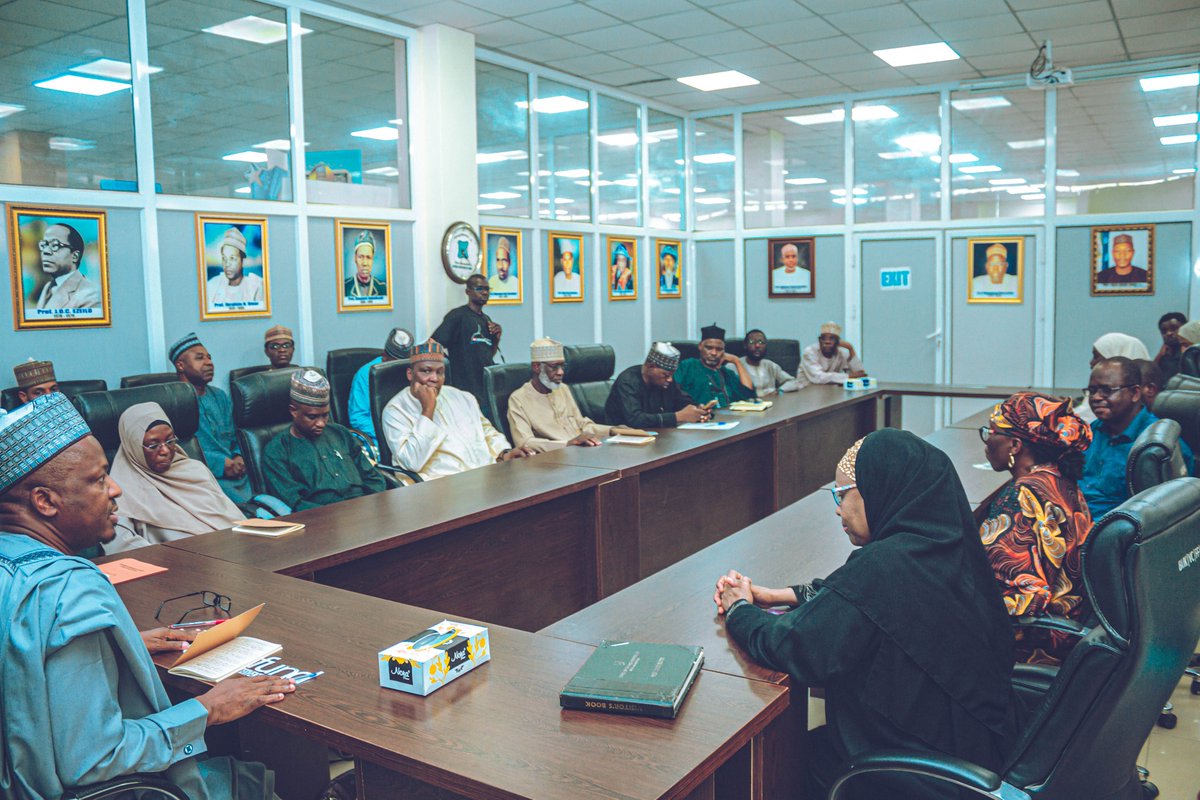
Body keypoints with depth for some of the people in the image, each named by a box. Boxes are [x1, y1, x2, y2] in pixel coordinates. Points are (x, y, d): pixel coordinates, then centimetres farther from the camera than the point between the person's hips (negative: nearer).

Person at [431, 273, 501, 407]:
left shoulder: (486, 319, 16)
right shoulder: (457, 315, -7)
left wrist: (497, 337, 4)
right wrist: (455, 363, -8)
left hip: (488, 386, 7)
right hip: (467, 389, -7)